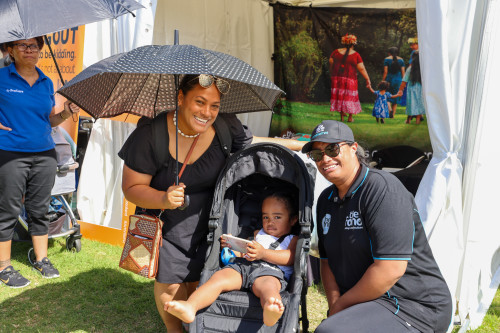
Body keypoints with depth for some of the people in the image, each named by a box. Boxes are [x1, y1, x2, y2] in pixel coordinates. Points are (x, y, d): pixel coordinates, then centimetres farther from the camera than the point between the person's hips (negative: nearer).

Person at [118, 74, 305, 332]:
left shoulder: (225, 127, -15)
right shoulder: (151, 134, -23)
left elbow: (254, 143, 6)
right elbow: (131, 188, -17)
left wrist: (301, 144, 6)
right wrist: (164, 199, -35)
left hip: (208, 223, 2)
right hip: (165, 224, -2)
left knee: (199, 283, 8)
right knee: (170, 284, 3)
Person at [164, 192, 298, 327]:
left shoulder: (292, 240, 24)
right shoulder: (257, 234, 41)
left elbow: (291, 258, 2)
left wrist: (263, 253, -11)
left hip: (270, 271, -5)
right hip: (242, 265, 5)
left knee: (267, 285, -42)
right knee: (219, 277, -26)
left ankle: (270, 311, -78)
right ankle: (190, 307, -48)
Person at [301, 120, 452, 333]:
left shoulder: (382, 188, -17)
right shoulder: (326, 200, 10)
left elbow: (390, 270, -23)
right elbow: (327, 261, 12)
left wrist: (341, 305, -13)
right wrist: (334, 307, -5)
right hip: (366, 302, 9)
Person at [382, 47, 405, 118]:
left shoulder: (387, 59, -1)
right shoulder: (401, 60, 7)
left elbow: (385, 72, -6)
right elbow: (403, 72, 3)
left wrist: (383, 81, -1)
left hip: (389, 80, -3)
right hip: (398, 80, 3)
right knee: (395, 97, 10)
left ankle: (390, 109, -23)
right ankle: (393, 114, 8)